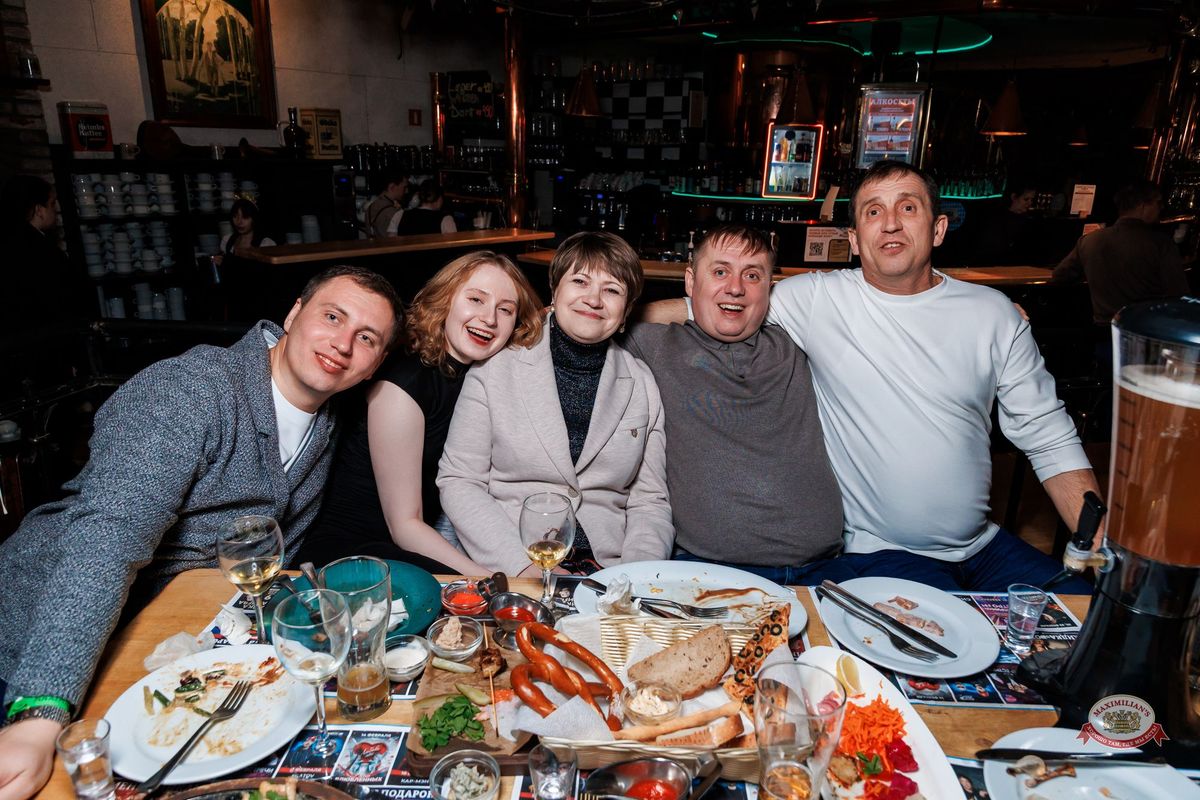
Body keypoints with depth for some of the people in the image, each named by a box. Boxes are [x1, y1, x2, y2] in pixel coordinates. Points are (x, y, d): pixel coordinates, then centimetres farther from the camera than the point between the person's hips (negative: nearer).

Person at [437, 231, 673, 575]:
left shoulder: (643, 384, 10)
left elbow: (650, 501, 10)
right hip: (509, 573, -2)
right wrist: (524, 566, -10)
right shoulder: (496, 369, 3)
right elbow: (458, 481, 1)